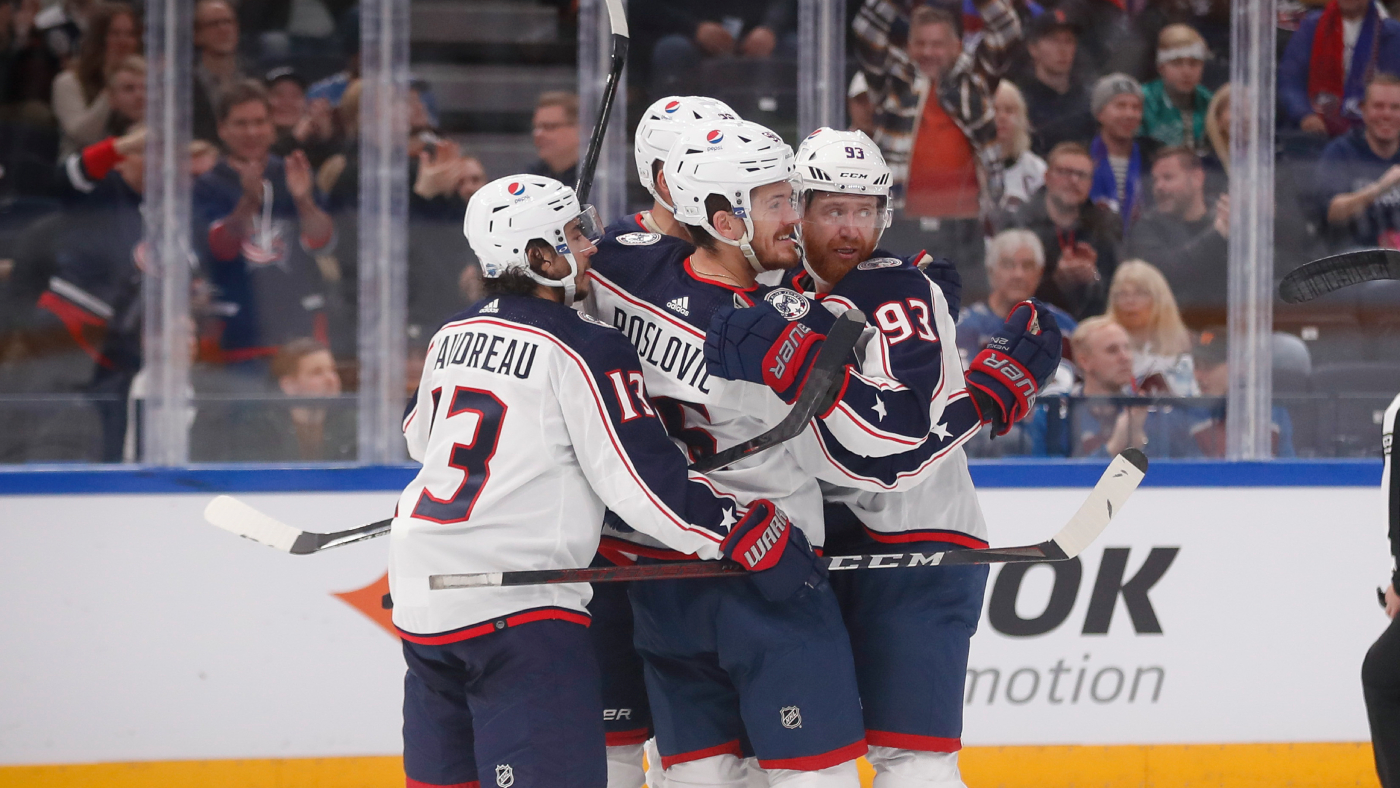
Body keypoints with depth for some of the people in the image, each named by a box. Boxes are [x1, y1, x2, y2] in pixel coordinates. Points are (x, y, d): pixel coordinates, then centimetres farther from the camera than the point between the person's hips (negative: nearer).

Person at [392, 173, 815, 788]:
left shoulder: (454, 335, 10)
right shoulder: (587, 351, -11)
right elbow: (646, 481, -14)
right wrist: (755, 535, -8)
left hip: (419, 588, 8)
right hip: (517, 600, -8)